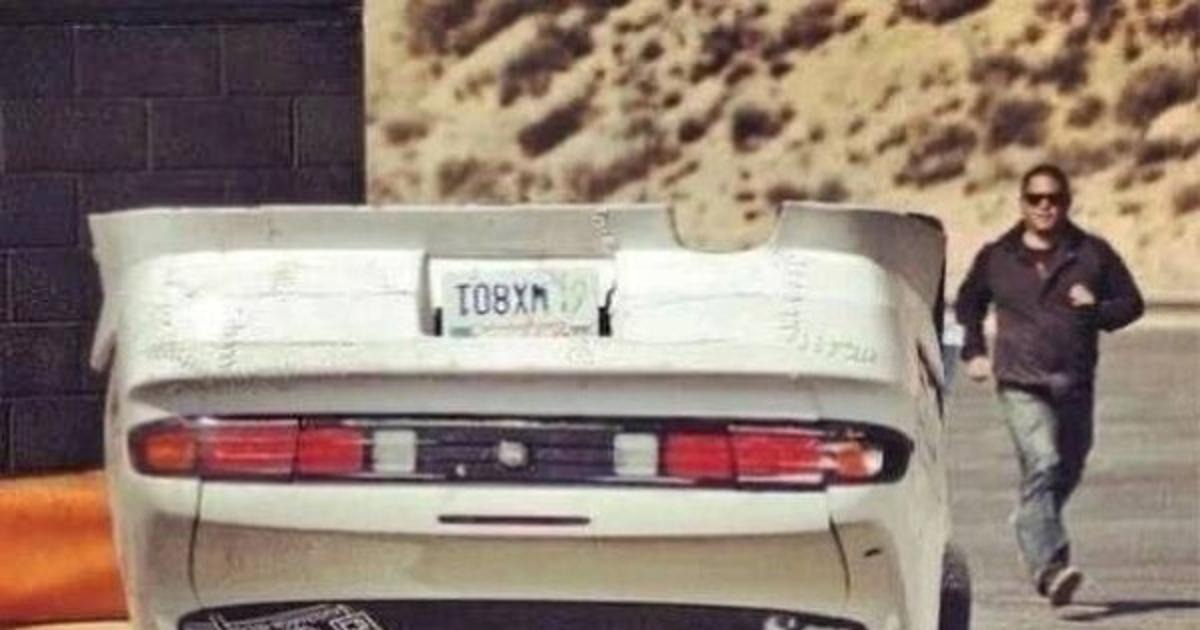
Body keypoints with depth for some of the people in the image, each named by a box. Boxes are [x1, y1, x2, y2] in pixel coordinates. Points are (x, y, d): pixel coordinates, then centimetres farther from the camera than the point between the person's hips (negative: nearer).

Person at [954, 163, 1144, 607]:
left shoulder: (1093, 253, 7)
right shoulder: (997, 257, 7)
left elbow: (1131, 302, 11)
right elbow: (967, 303, 24)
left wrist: (1098, 309, -9)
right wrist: (973, 351, 12)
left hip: (1075, 386, 3)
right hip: (1021, 384, -3)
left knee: (1067, 472, 13)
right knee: (1042, 464, -21)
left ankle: (1030, 533, 41)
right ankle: (1050, 567, -29)